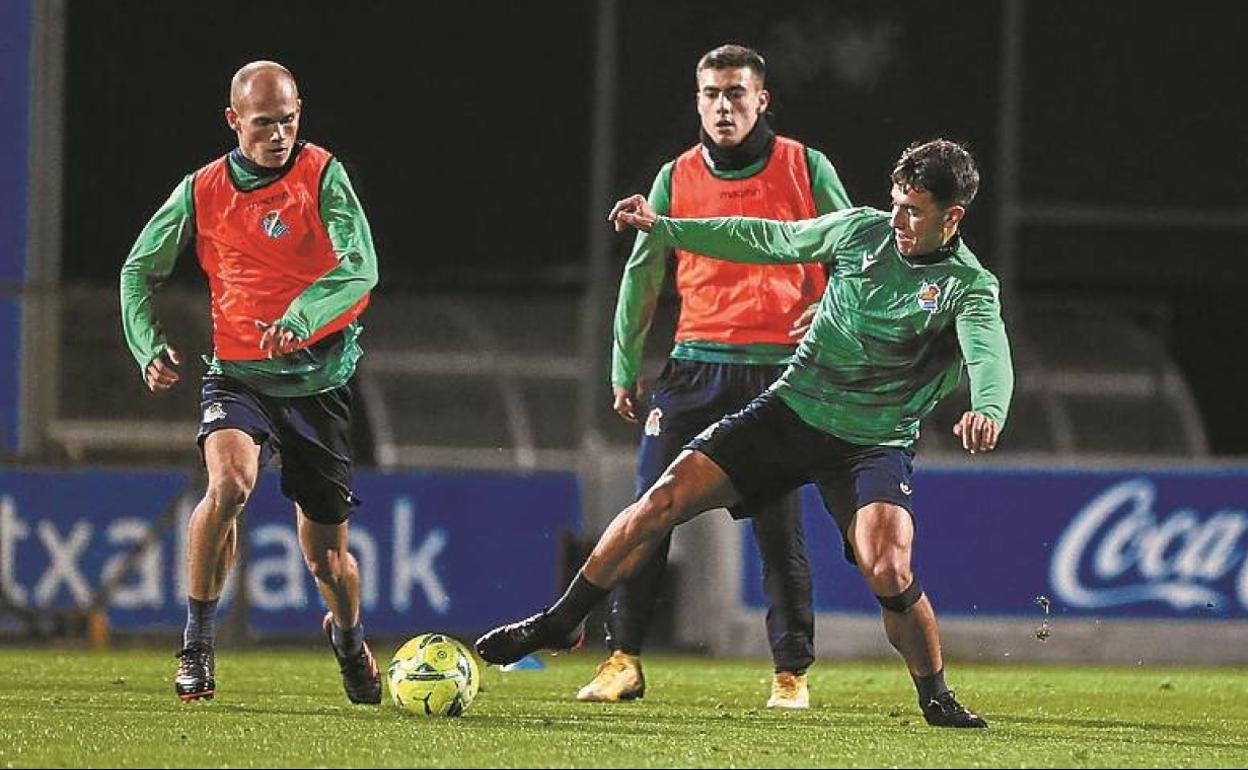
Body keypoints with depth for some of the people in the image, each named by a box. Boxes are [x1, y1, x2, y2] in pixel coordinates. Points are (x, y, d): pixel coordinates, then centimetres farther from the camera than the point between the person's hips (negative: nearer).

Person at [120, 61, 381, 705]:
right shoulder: (202, 191, 0)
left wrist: (300, 318, -39)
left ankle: (347, 635, 42)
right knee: (229, 483, -32)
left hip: (318, 380, 0)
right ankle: (197, 643, -18)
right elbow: (139, 269, 13)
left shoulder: (321, 176, -8)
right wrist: (149, 348, -3)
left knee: (326, 556, 7)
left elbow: (360, 268, -21)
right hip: (236, 377, 0)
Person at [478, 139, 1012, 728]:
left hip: (873, 445, -4)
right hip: (791, 408, 4)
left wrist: (987, 411, -56)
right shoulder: (863, 230, -1)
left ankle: (936, 698, 2)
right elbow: (768, 241, 12)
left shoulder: (969, 287, -13)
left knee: (889, 574, -25)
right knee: (664, 500, -7)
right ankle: (559, 623, 7)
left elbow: (989, 353, -33)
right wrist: (661, 228, 13)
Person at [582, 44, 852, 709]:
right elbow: (642, 274, 14)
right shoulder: (677, 178, 8)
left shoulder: (806, 169, 2)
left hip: (780, 369, -2)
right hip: (695, 363, 2)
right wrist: (624, 366, 13)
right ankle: (623, 659, -1)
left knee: (778, 527, 0)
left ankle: (792, 672, 8)